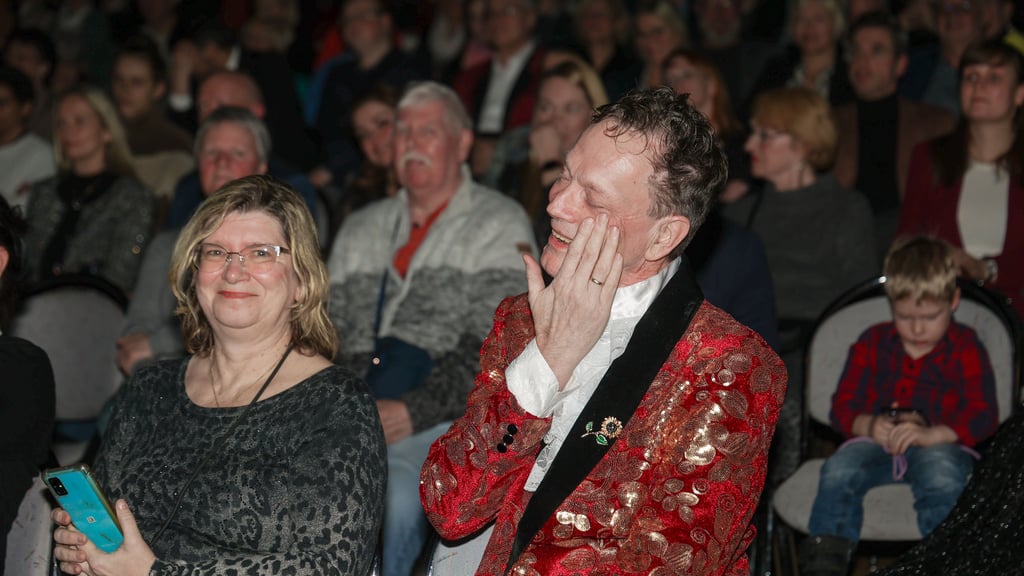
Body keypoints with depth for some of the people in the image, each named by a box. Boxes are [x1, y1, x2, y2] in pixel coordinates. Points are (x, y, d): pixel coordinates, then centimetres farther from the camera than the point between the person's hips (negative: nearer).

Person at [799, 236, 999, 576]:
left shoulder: (965, 348, 7)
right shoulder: (872, 344, 15)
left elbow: (983, 416, -5)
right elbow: (843, 407, 10)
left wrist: (930, 434, -23)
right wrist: (868, 425, -15)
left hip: (940, 445, -2)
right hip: (877, 443, 2)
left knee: (943, 476, -38)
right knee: (839, 470, -30)